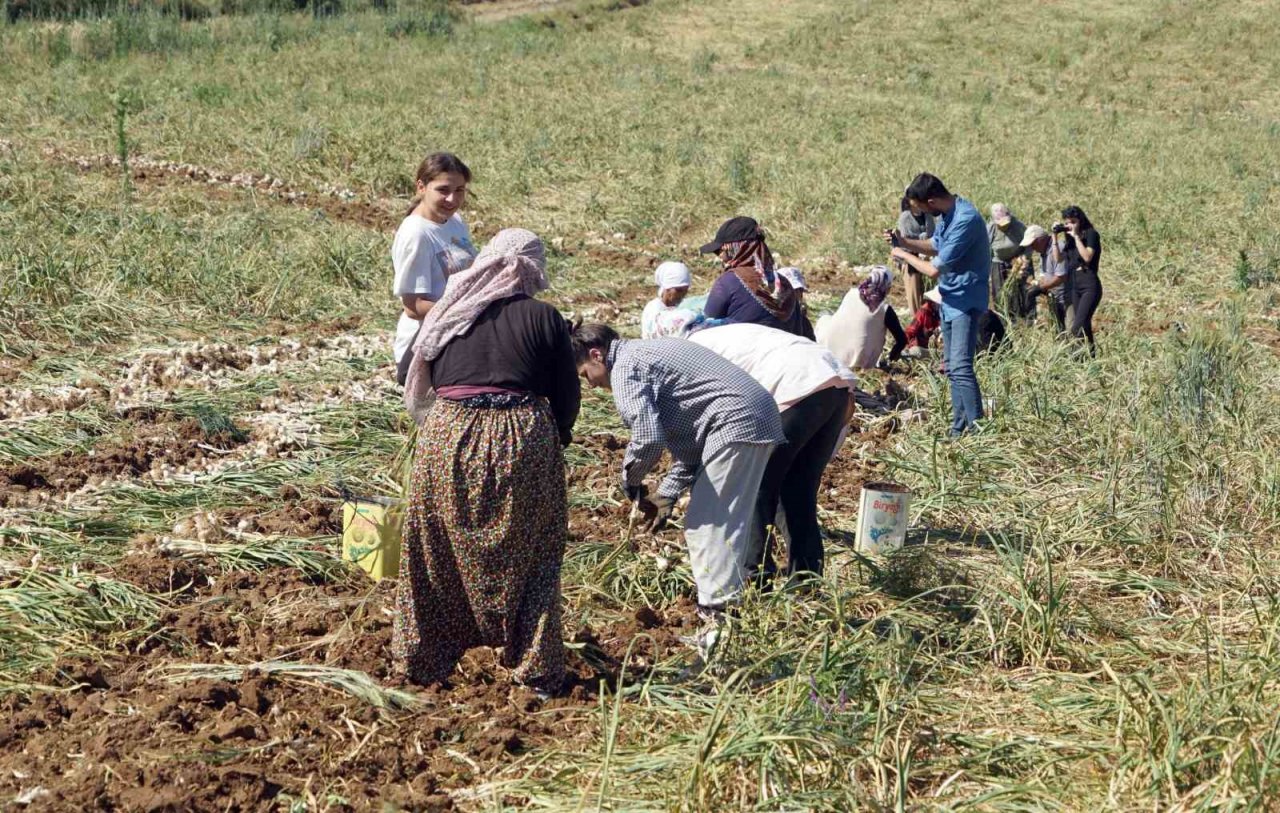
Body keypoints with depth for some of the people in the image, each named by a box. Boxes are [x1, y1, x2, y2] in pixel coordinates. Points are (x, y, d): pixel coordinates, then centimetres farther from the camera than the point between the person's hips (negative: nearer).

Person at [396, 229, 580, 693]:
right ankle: (537, 670, 14)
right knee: (528, 558, 10)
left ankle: (422, 661, 22)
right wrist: (556, 437, 21)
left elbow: (417, 382, 13)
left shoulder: (447, 316, 8)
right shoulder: (543, 318, 1)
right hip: (522, 442, -2)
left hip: (447, 440, 2)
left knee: (440, 554, 14)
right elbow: (568, 393, 4)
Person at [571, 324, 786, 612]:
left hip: (736, 424, -10)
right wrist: (667, 494, 22)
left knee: (707, 524, -7)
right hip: (761, 417, 10)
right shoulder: (646, 352, 24)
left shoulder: (625, 369, -6)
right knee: (730, 520, 17)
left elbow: (648, 438, -19)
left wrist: (630, 481, 0)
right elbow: (690, 438, 25)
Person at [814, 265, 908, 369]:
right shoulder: (885, 309, -6)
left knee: (825, 319, 30)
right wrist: (893, 355, 19)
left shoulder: (852, 292, 6)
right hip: (858, 362, -2)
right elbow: (902, 340, -3)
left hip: (830, 351, 2)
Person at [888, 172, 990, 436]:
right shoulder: (946, 215, 5)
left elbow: (934, 270, -25)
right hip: (950, 299, 10)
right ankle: (959, 427, 21)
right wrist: (905, 242, 8)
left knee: (960, 367, -19)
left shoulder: (965, 220, -25)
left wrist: (905, 256, -8)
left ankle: (977, 427, -20)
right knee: (952, 367, 14)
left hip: (965, 301, -10)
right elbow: (936, 246, 24)